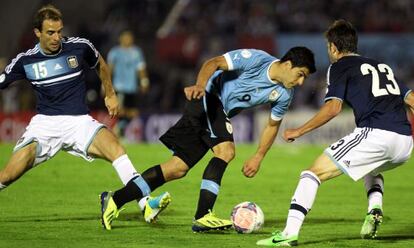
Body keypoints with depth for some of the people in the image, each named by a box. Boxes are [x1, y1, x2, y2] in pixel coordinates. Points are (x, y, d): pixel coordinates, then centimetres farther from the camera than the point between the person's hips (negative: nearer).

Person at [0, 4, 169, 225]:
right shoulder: (24, 60, -2)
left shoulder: (80, 47, -2)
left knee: (113, 146, -29)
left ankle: (145, 205, -34)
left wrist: (110, 95, 25)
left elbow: (100, 64, 20)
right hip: (44, 123, 0)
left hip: (78, 122, 0)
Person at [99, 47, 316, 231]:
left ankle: (115, 200, 7)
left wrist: (258, 157, 9)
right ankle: (202, 217, -27)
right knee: (226, 151, -26)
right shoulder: (256, 59, -18)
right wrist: (200, 85, -39)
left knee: (178, 168, 3)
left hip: (221, 113, 8)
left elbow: (272, 125, 17)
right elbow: (214, 63, -21)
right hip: (208, 97, -8)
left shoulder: (284, 95, 2)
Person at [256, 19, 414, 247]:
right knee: (372, 169, 40)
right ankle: (374, 209, 13)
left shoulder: (340, 67, 10)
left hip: (374, 134, -7)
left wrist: (299, 131, 3)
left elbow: (333, 107, -4)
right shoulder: (382, 66, 29)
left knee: (313, 173, 1)